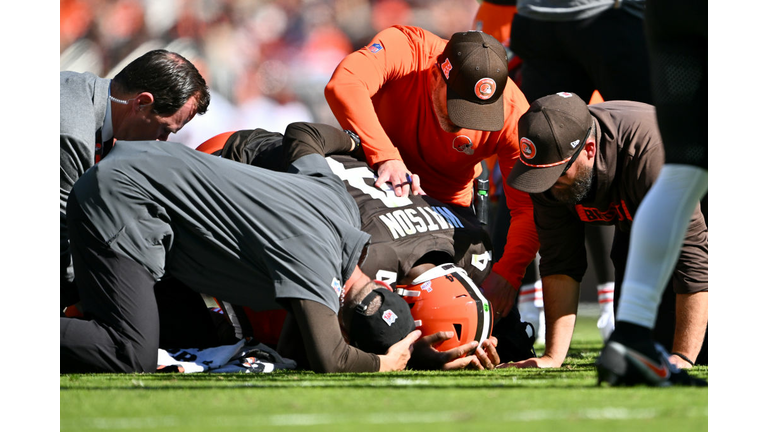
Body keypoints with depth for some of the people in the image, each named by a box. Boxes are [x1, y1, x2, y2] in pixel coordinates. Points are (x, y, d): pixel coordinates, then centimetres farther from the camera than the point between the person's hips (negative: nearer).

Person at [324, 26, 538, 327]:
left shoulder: (512, 115, -25)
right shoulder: (405, 49, -30)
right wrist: (385, 156, -54)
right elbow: (344, 85, -47)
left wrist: (507, 273, -37)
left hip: (446, 205, 1)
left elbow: (529, 207, -23)